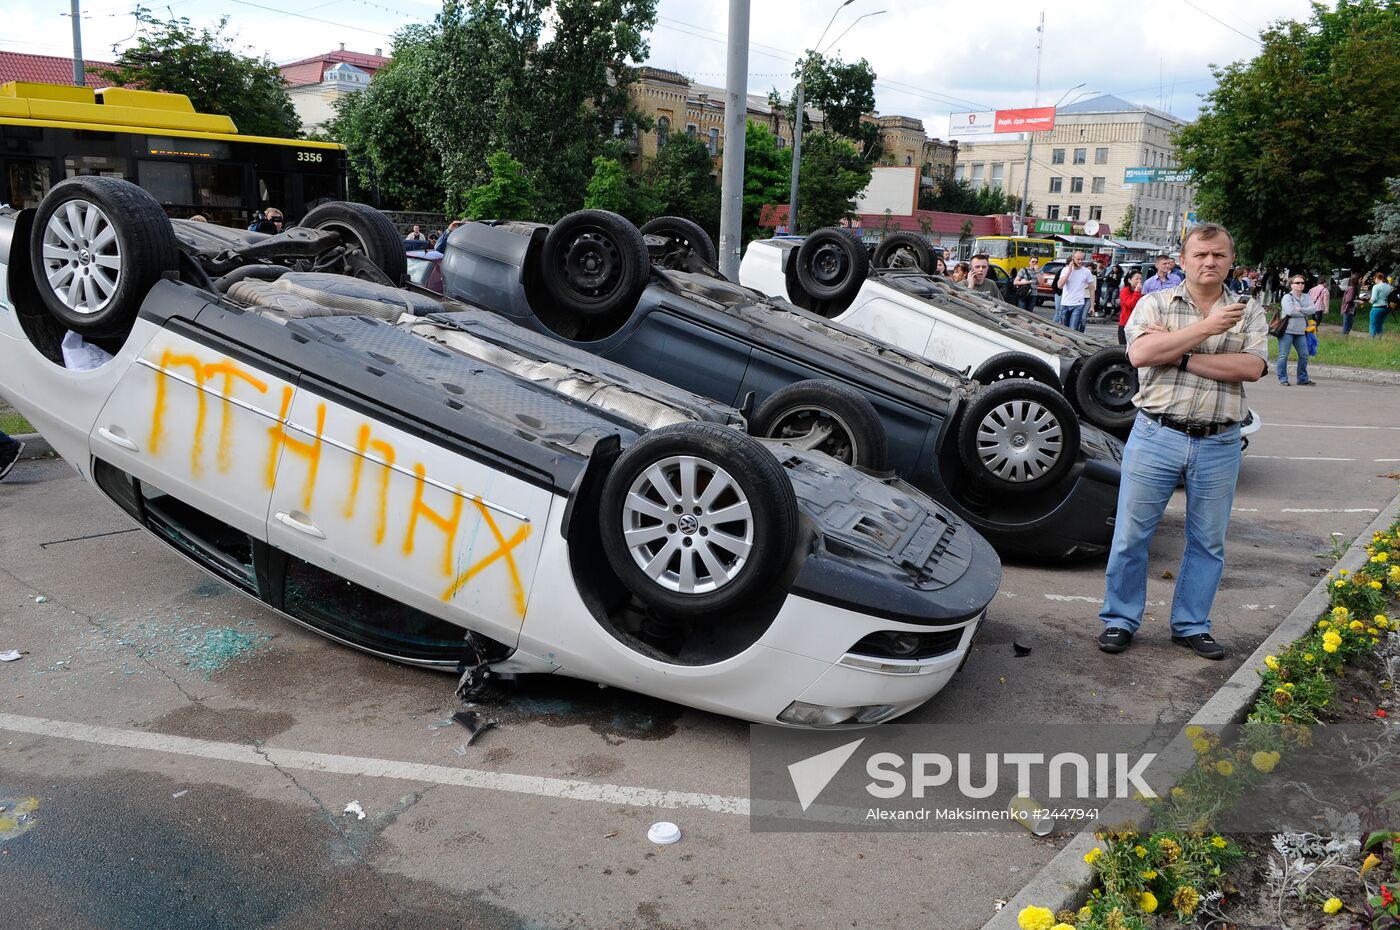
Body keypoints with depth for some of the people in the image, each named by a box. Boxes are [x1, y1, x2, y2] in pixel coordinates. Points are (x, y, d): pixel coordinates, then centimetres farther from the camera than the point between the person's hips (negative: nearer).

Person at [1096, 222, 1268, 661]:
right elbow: (1139, 353, -15)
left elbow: (1252, 367, -10)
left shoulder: (1248, 312, 8)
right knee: (1131, 534, 2)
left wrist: (1178, 356, -15)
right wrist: (1206, 328, -16)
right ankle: (1120, 620, 17)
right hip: (1156, 437, -2)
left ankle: (1191, 625, 25)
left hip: (1218, 446, 2)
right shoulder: (1155, 303, 3)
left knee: (1208, 541, 10)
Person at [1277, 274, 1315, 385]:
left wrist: (1300, 309, -15)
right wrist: (1305, 313, -6)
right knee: (1283, 355, -4)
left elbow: (1312, 310, -2)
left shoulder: (1307, 297, 14)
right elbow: (1290, 311, -17)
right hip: (1287, 330, -6)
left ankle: (1302, 378, 17)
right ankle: (1283, 379, 3)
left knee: (1304, 355, 7)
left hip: (1301, 331, 6)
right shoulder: (1287, 297, -3)